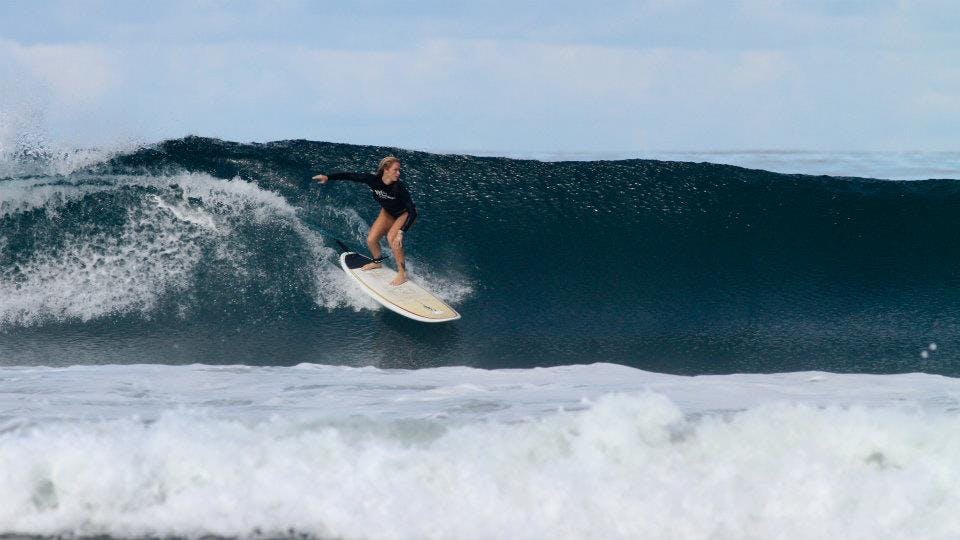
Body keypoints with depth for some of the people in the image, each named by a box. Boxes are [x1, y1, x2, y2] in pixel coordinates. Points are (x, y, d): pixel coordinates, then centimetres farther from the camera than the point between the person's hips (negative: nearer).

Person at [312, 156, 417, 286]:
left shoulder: (399, 187, -36)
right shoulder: (374, 180, -27)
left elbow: (413, 212, -40)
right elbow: (350, 176, -17)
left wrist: (401, 232, -50)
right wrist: (327, 177, -21)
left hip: (405, 214, -5)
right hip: (388, 212, 5)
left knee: (392, 237, -28)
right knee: (371, 240, -5)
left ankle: (402, 273, -16)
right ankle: (377, 262, 27)